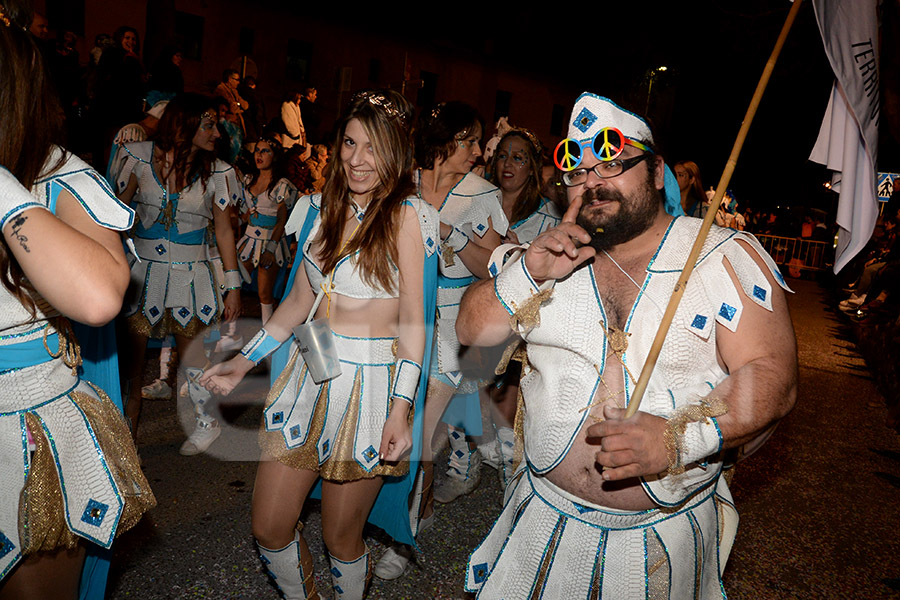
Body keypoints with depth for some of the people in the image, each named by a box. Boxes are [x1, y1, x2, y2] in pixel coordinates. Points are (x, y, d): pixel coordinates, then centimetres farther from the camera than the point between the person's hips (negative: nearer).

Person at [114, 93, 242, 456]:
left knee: (190, 351, 6)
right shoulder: (142, 157, -2)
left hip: (189, 273, -1)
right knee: (131, 349, 5)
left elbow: (224, 231, 2)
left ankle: (207, 422, 26)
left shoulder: (216, 172, -2)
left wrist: (233, 286, 0)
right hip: (141, 268, 1)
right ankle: (130, 411, 29)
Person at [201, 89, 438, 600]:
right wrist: (244, 361, 12)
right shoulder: (322, 209, 9)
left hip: (371, 385, -5)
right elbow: (299, 301, 15)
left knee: (341, 539, 8)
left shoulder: (407, 215, -9)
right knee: (269, 529, 12)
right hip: (309, 375, 6)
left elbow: (412, 322, -11)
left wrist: (401, 410, -19)